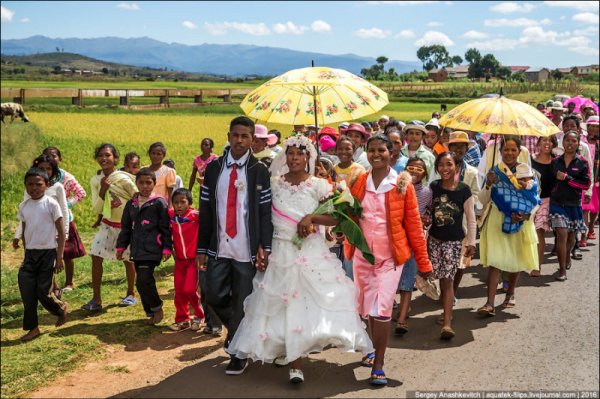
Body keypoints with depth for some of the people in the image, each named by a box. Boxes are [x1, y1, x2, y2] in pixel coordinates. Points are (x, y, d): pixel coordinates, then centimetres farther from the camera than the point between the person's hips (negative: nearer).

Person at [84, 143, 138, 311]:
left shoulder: (123, 179, -16)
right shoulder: (95, 181, -3)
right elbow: (97, 209, -5)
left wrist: (123, 204, -21)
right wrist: (103, 190, -17)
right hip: (108, 225, 4)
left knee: (128, 260, 8)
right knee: (96, 257, -7)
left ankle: (131, 294, 29)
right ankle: (96, 299, 0)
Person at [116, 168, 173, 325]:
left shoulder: (159, 203, -3)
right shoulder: (131, 204, 14)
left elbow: (165, 228, -4)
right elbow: (125, 228, 20)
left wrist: (167, 248, -7)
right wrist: (121, 247, 16)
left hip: (152, 251, -6)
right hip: (137, 251, 6)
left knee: (143, 281, -15)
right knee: (143, 283, 10)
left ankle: (157, 308, 5)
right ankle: (151, 313, 22)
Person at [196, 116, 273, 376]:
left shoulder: (259, 171, 0)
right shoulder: (214, 168, 6)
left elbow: (266, 212, -3)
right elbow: (205, 211, 6)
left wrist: (264, 247, -12)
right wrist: (202, 248, 4)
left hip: (247, 249, -2)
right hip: (219, 248, 3)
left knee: (242, 303, 4)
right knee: (214, 296, 5)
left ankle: (238, 355, 19)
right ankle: (236, 329, 35)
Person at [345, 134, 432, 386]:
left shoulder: (402, 185, -6)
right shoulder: (358, 183, 2)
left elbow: (413, 224, -4)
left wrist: (423, 262, -4)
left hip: (391, 256, -3)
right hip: (362, 254, 4)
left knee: (382, 308, -9)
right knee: (367, 307, 14)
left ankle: (378, 365, 1)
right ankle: (375, 349, 38)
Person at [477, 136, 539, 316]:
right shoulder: (494, 172, 0)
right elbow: (483, 200, 1)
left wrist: (526, 215, -15)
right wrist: (489, 184, -16)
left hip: (519, 222, 1)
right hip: (496, 221, -1)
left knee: (515, 260, 14)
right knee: (494, 261, -9)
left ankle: (510, 294, 37)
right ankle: (490, 304, -13)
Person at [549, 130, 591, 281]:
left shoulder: (582, 162, -3)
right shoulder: (555, 161, 2)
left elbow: (586, 184, -9)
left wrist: (567, 178, -15)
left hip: (574, 205, 1)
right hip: (557, 203, -1)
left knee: (571, 236, 16)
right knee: (562, 234, -13)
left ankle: (567, 257, 46)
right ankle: (562, 269, -4)